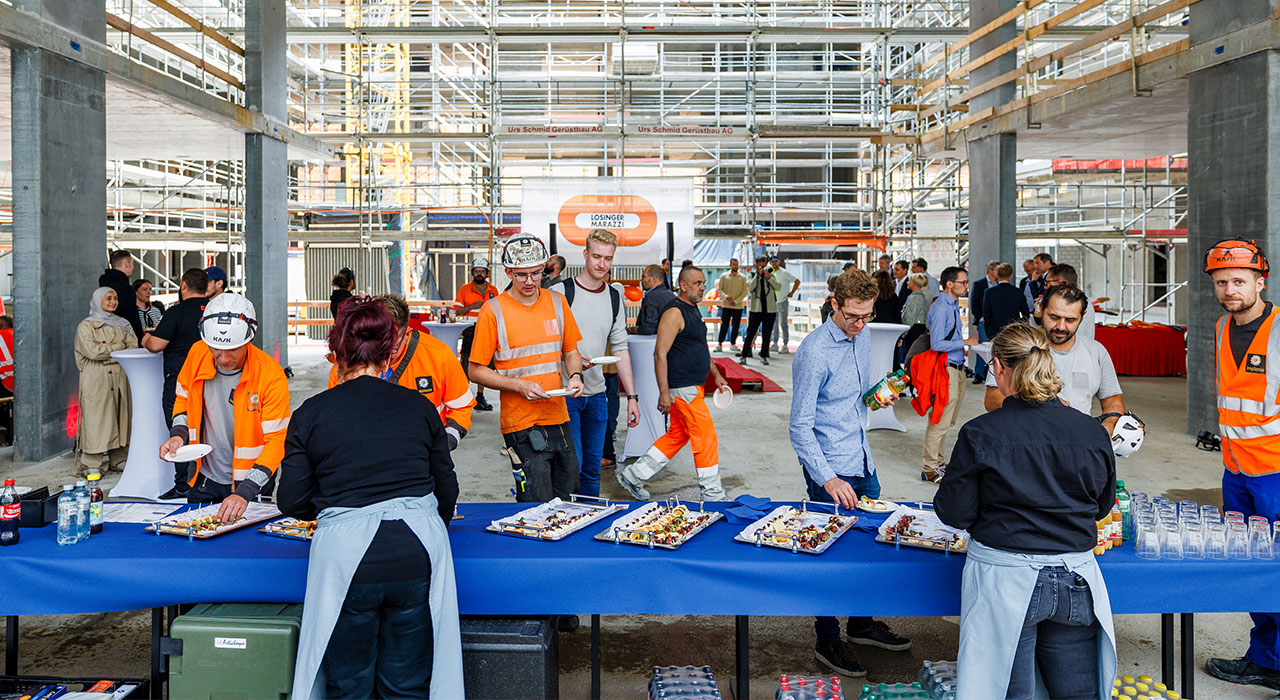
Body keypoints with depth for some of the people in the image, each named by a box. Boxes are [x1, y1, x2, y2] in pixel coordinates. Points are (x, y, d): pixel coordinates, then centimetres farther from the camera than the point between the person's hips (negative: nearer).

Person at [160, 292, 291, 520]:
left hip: (250, 484, -4)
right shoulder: (197, 354, -9)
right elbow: (184, 399, 12)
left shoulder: (271, 375, -22)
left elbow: (276, 442, -22)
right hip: (204, 479, 4)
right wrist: (178, 435, -7)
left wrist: (244, 494, -32)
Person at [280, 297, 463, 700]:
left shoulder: (312, 413, 5)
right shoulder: (419, 406, 9)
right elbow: (447, 490, 13)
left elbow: (291, 503, 5)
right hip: (418, 551, 2)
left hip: (346, 554, -1)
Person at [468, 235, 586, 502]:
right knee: (538, 511, -6)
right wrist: (519, 385, -16)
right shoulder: (493, 310, -6)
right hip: (521, 424, -5)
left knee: (568, 497, 13)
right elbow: (477, 371, -4)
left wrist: (575, 375, -3)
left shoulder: (557, 301, 8)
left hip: (559, 419, 5)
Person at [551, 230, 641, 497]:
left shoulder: (614, 298, 10)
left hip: (597, 395, 5)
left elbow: (620, 349, 13)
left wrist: (632, 396, 8)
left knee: (592, 469, 10)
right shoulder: (559, 293, -7)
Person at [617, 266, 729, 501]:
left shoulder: (693, 311, 16)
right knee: (706, 437, -5)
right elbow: (660, 354, -19)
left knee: (678, 435, 15)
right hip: (682, 389, -10)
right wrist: (664, 393, -23)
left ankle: (633, 475, 22)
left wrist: (716, 374, 24)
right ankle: (712, 495, 5)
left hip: (692, 387, 10)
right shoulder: (674, 313, -15)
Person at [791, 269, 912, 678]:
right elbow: (800, 427, -20)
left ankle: (863, 625, 35)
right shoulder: (814, 352, -20)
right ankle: (827, 642, 17)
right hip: (829, 470, -8)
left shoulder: (862, 336, 5)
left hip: (863, 463, 8)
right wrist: (828, 479, -28)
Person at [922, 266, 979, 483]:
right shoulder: (940, 308, -17)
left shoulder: (953, 305, 13)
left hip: (957, 369, 10)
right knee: (941, 421, -6)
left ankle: (937, 462, 27)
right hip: (946, 369, -10)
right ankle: (930, 469, 1)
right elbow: (936, 344, -21)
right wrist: (965, 342, -16)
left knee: (947, 421, 16)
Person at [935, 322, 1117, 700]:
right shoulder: (1093, 433, -2)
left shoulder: (979, 434, -13)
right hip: (1076, 578, 4)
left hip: (1004, 580, -3)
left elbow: (954, 513, -7)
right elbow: (1102, 507, 11)